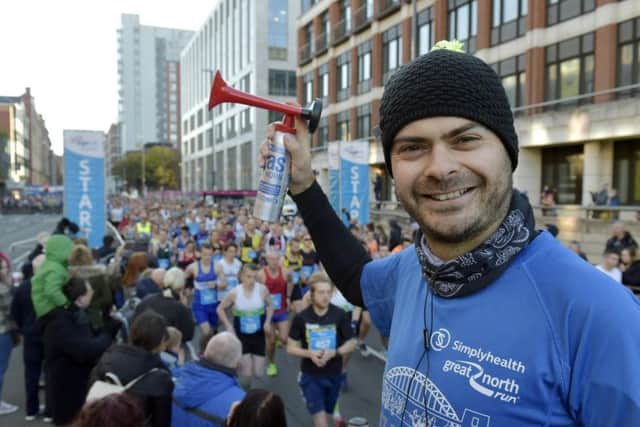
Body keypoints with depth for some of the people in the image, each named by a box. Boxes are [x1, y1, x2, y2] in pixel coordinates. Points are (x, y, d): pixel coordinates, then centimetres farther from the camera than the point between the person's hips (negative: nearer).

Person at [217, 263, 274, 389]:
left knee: (258, 374, 3)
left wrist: (267, 321, -9)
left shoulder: (262, 290, -13)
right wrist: (228, 326, -8)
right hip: (241, 336, -1)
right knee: (247, 374, -9)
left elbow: (270, 305, 6)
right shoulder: (234, 293, -14)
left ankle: (243, 365, 39)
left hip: (258, 335, 1)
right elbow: (220, 309, 2)